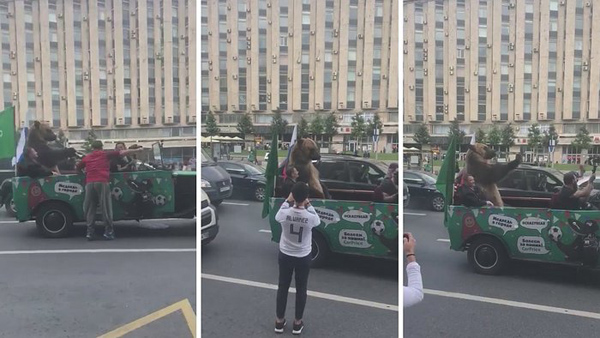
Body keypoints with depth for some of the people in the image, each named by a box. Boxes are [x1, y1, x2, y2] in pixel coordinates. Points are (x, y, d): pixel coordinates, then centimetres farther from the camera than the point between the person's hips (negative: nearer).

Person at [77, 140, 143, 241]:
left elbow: (77, 167, 29)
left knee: (89, 209, 8)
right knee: (106, 208, 0)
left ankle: (90, 232, 7)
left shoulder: (87, 157, 20)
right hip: (102, 182, -3)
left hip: (89, 183, 3)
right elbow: (122, 153, 8)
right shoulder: (105, 154, 11)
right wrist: (137, 150, 13)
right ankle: (108, 231, -2)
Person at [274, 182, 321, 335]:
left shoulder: (285, 213, -21)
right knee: (301, 289, 16)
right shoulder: (310, 216, -23)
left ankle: (280, 321, 29)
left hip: (285, 255, 1)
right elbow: (318, 221, 3)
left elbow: (277, 217, 5)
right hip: (303, 257, -1)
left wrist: (287, 201, 7)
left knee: (282, 288, 17)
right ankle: (298, 323, 27)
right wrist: (308, 205, 5)